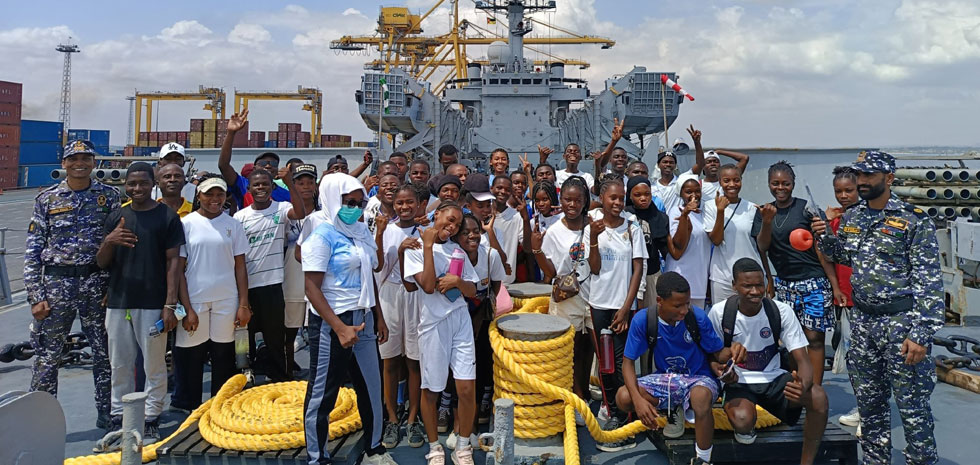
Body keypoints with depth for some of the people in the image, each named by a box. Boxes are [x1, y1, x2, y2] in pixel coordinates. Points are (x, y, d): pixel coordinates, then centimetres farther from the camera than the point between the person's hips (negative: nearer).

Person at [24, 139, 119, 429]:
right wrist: (36, 296, -4)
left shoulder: (108, 196, 3)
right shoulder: (47, 199, 4)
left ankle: (107, 414, 19)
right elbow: (32, 251, 3)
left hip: (97, 283, 0)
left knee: (105, 352, 6)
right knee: (47, 356, 5)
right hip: (56, 283, 0)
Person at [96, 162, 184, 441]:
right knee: (120, 365, 11)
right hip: (118, 303, 4)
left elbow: (172, 262, -4)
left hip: (152, 304, -4)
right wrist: (108, 242, -11)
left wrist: (170, 305, -11)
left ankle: (151, 420, 11)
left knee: (154, 365, 2)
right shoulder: (115, 218, 10)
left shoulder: (168, 217, -1)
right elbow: (102, 263, 12)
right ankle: (119, 419, 22)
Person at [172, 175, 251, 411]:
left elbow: (240, 267, 7)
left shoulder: (233, 225, 6)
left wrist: (244, 305, 1)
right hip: (194, 300, -2)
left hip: (226, 302, 2)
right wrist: (187, 308, -8)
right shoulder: (187, 224, 0)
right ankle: (189, 411, 19)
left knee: (224, 357, 8)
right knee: (191, 359, 4)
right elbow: (178, 269, -1)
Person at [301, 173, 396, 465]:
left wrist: (379, 317, 14)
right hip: (331, 322, -7)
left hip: (363, 320, 7)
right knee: (322, 393, 6)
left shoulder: (362, 231, 8)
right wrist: (339, 328, -22)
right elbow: (312, 288, -17)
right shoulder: (322, 234, -13)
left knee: (371, 386, 15)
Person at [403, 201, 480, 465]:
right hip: (433, 323, -3)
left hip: (461, 320, 3)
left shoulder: (457, 251, 12)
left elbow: (472, 291, 11)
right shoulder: (416, 249, -1)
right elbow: (428, 285, -15)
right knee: (431, 390, 7)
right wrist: (428, 246, -12)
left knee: (467, 388, -2)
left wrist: (457, 281, -10)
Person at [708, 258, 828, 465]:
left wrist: (802, 385, -37)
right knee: (743, 420, -35)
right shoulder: (720, 312, -13)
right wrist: (728, 353, -30)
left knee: (818, 397, -27)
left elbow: (802, 360, -13)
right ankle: (745, 428, 7)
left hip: (773, 378, 2)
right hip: (738, 382, -2)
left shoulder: (781, 311, -11)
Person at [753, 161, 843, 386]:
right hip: (783, 284, 4)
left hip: (814, 283, -4)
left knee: (814, 338, -4)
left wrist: (835, 286, -8)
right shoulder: (763, 211, 6)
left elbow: (821, 249, -5)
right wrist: (767, 221, -19)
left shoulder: (806, 209, -5)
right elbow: (762, 248, -3)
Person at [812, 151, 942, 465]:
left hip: (901, 321, -6)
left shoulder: (914, 220, -10)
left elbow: (929, 282, -13)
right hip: (863, 321, 6)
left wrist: (920, 334, -19)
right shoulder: (851, 217, 9)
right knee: (869, 402, 14)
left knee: (913, 407, 0)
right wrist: (825, 238, 4)